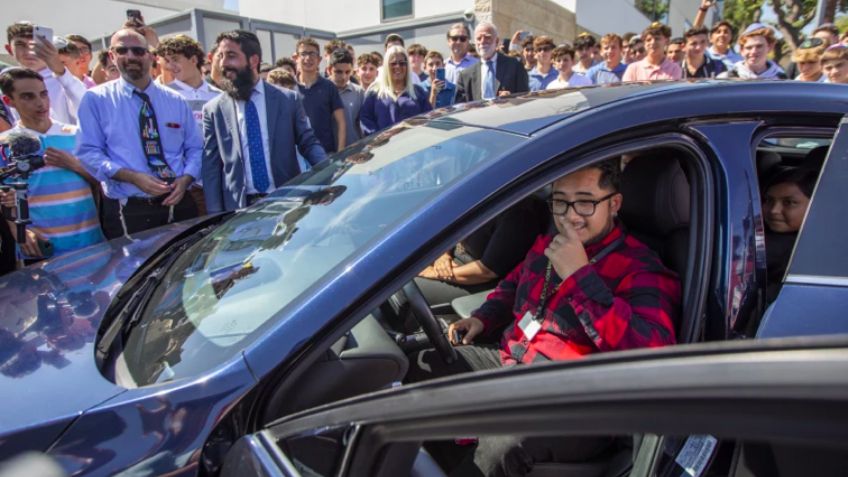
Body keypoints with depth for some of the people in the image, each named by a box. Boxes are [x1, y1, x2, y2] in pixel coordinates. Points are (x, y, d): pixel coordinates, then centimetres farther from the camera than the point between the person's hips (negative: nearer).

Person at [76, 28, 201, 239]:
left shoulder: (175, 100, 11)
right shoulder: (96, 99, 3)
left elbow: (195, 148, 10)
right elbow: (88, 153, -2)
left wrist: (185, 179, -10)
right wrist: (133, 177, -18)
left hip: (179, 204, 3)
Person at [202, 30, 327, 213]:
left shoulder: (288, 100, 3)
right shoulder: (213, 110, 4)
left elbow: (309, 143, 3)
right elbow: (211, 167, 3)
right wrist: (215, 216, -3)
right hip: (238, 208, 0)